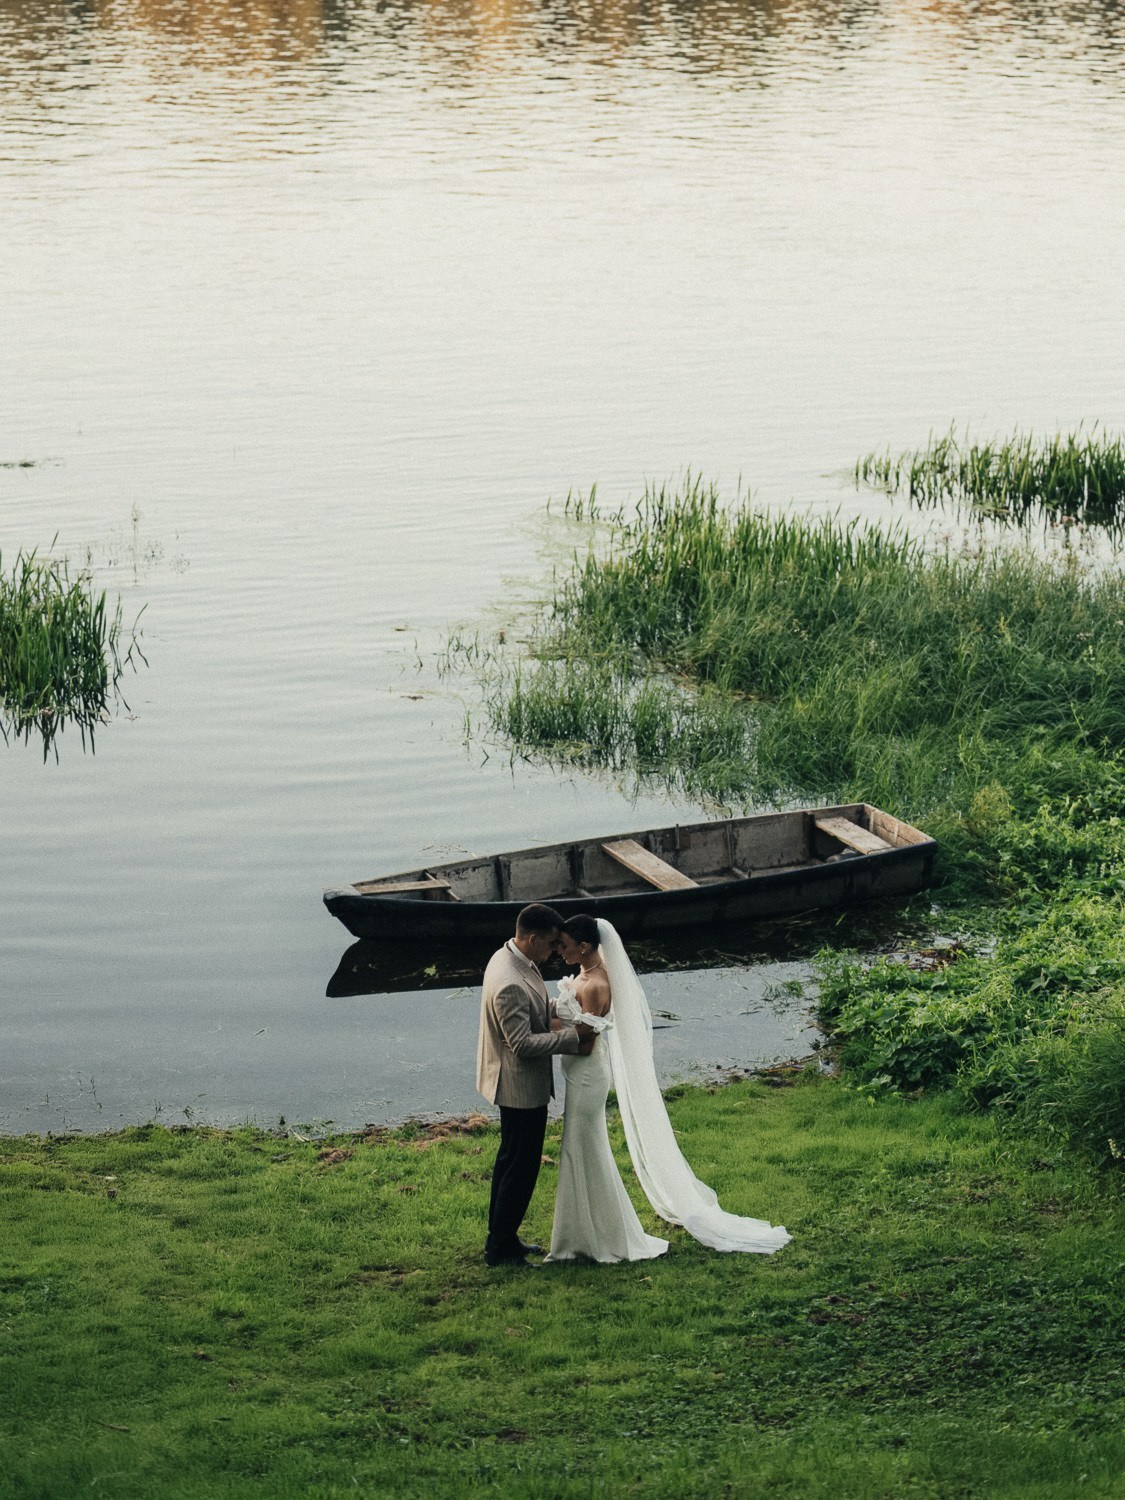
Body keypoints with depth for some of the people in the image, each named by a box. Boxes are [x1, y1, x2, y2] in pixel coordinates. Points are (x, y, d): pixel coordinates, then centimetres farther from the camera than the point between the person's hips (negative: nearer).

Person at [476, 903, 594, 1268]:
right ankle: (499, 1248, 12)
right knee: (521, 1166, 1)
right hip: (520, 1086, -11)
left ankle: (501, 1237, 34)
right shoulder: (510, 985, -31)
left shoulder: (511, 958, 2)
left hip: (516, 1083, 11)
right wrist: (572, 1036, -23)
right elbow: (523, 1044, -29)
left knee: (511, 1160, 21)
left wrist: (559, 1017, 0)